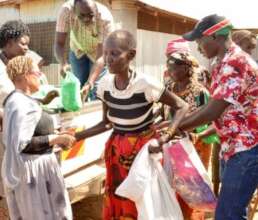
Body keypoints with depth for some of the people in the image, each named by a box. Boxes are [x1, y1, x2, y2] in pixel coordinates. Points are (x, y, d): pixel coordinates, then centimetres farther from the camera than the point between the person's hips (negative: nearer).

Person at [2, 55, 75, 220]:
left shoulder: (15, 99, 8)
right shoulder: (25, 105, -23)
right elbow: (22, 144, -27)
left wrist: (56, 138, 8)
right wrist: (57, 138, -22)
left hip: (22, 165, 9)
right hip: (32, 168, -9)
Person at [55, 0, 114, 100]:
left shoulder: (105, 18, -37)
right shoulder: (66, 10, -33)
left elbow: (102, 56, -36)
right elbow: (59, 43, -29)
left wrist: (90, 83, -47)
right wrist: (63, 64, -49)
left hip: (98, 52, -2)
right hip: (78, 51, 2)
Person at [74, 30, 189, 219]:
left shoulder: (146, 84, -22)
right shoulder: (105, 85, -7)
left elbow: (182, 107, -14)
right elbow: (107, 123, 4)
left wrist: (166, 137, -26)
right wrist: (77, 136, -4)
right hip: (116, 150, 5)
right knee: (115, 203, 15)